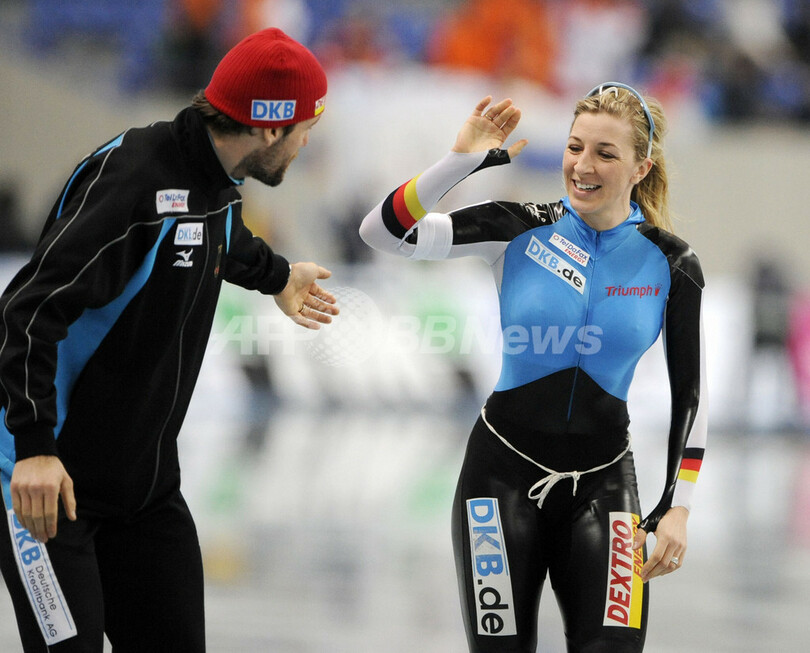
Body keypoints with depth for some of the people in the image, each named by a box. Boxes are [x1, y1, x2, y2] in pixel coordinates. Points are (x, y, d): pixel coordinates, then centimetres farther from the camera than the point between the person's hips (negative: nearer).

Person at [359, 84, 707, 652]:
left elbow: (689, 392, 5)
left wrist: (678, 508, -1)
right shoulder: (524, 230, -6)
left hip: (602, 484, 0)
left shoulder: (670, 264, -3)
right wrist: (463, 160, -22)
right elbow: (383, 232, -12)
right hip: (505, 472, 0)